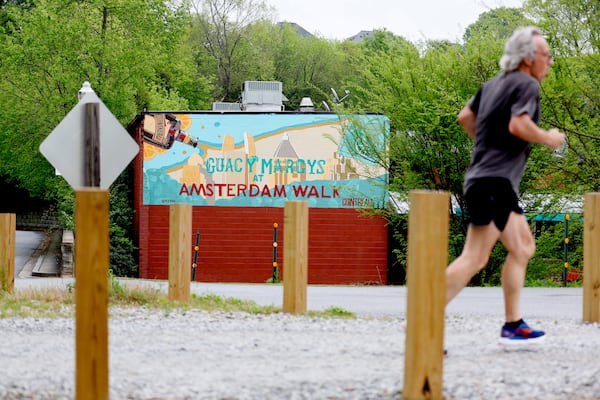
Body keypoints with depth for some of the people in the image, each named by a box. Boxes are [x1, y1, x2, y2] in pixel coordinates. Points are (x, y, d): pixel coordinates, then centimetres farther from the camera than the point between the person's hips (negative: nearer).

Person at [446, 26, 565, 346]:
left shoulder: (493, 84, 17)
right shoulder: (526, 84, -10)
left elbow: (465, 116, 23)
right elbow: (519, 125, -24)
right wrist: (548, 139, -8)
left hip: (495, 182, 11)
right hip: (493, 181, -11)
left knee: (523, 247, 17)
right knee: (475, 258, -15)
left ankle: (513, 325, 17)